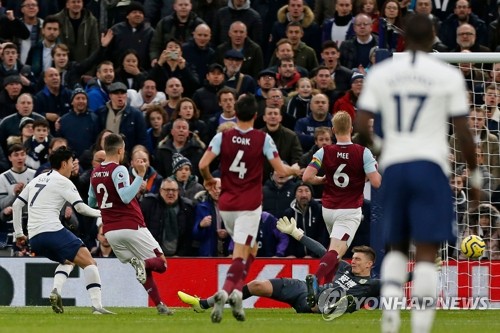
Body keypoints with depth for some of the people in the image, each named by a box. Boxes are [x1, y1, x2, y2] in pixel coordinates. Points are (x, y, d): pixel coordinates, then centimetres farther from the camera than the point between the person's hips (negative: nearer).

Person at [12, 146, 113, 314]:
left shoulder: (37, 180, 22)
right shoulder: (62, 181, 1)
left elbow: (16, 205, 22)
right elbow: (81, 207, -6)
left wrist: (19, 234, 25)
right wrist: (99, 213, 11)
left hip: (34, 238, 8)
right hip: (52, 230, -8)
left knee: (68, 261, 28)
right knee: (88, 262, -5)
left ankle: (55, 291, 1)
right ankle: (97, 305, -19)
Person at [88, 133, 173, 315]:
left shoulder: (95, 173, 11)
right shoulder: (118, 170, -11)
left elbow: (91, 202, 24)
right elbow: (126, 197, -24)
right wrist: (140, 175, -23)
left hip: (110, 231, 6)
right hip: (132, 227, -6)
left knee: (144, 271, 16)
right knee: (161, 263, 3)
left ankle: (159, 305, 1)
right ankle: (143, 264, -30)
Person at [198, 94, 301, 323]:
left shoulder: (222, 137, -2)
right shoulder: (263, 139, -6)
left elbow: (203, 164, -10)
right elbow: (281, 170, -6)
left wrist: (208, 180, 11)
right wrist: (294, 170, 17)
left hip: (226, 205, 3)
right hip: (249, 206, -3)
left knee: (250, 249, 22)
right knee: (240, 255, -5)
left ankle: (237, 291, 5)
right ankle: (226, 291, -29)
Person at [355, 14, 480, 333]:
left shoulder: (380, 73, 5)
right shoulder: (449, 76, -1)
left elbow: (361, 126, 0)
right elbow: (463, 132, -1)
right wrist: (475, 175, 11)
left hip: (393, 166, 3)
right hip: (430, 165, -3)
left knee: (396, 247, 18)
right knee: (427, 252, -4)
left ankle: (389, 307, -5)